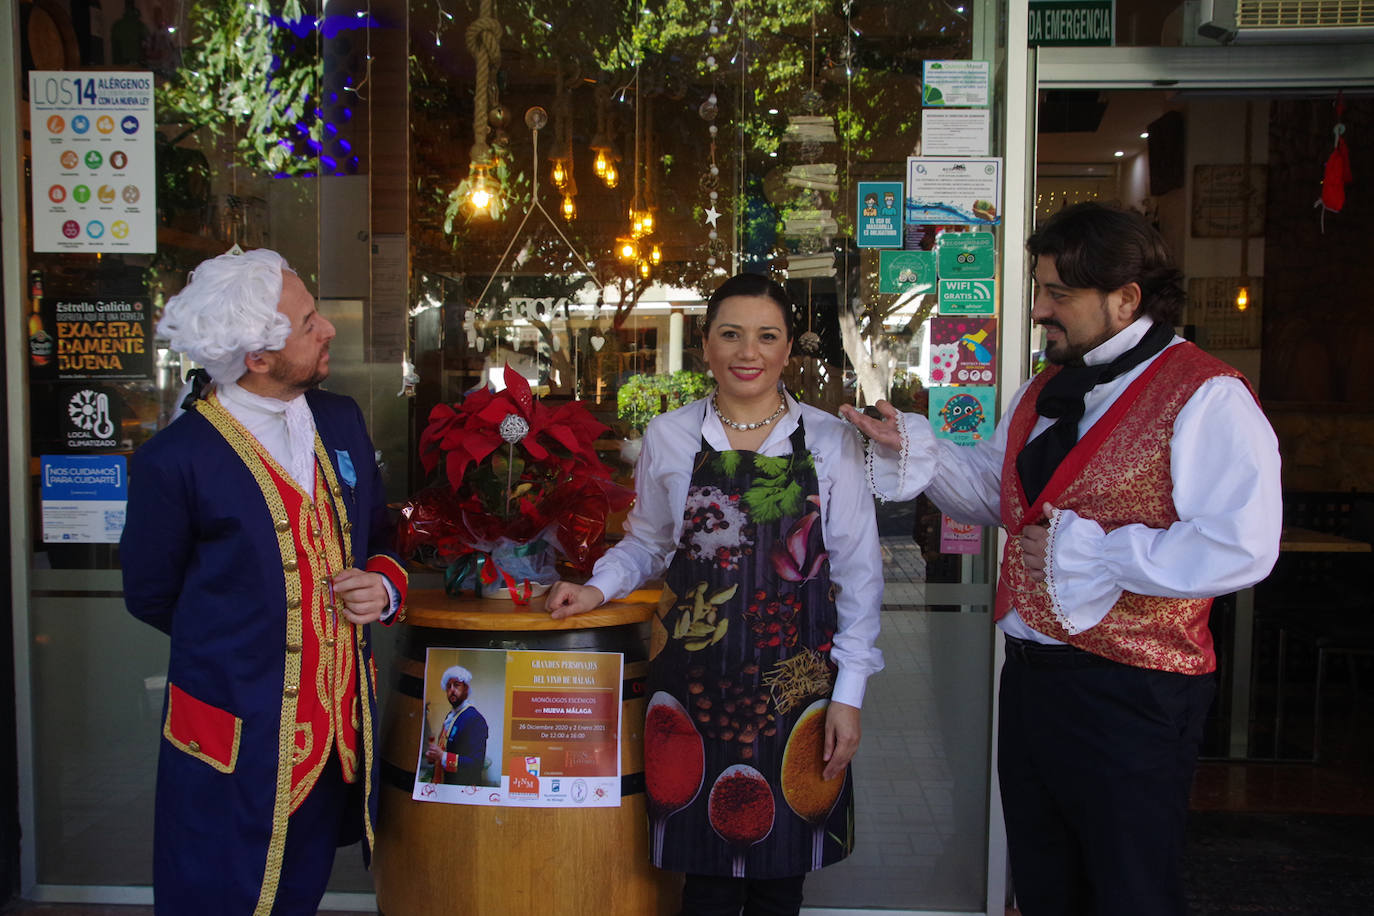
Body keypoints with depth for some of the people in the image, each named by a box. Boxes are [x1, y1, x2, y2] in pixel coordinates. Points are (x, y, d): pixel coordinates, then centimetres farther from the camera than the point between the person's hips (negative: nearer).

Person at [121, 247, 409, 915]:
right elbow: (150, 596, -2)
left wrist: (383, 586, -6)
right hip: (236, 745, -5)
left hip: (340, 735, 5)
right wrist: (239, 644, 5)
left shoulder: (341, 421, 3)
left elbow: (379, 537, 14)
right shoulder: (174, 460, -15)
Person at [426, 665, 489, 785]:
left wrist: (443, 756, -26)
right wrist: (432, 755, 2)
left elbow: (476, 764, -25)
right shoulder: (449, 716, 11)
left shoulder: (476, 720, -18)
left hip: (463, 789, -8)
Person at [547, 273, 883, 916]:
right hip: (694, 678, 1)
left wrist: (848, 692, -1)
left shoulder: (830, 441, 1)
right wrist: (597, 588, -1)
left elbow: (858, 572, 2)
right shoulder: (668, 438, 4)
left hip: (797, 680, 0)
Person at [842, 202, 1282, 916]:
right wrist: (909, 447, 4)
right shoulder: (1046, 391, 11)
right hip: (1030, 674, 8)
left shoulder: (1207, 397, -17)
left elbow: (1239, 549, -27)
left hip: (1128, 694, -8)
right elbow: (991, 488, 21)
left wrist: (1080, 551, -21)